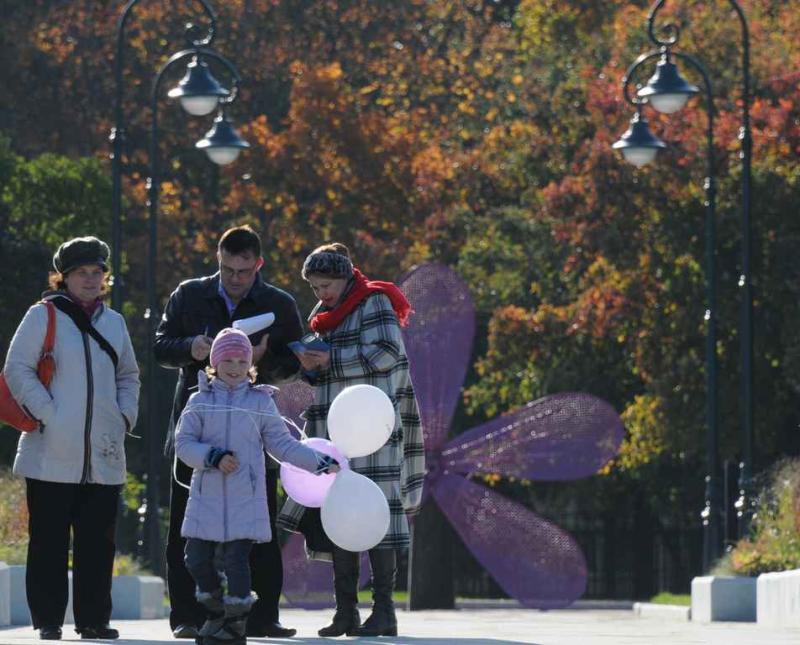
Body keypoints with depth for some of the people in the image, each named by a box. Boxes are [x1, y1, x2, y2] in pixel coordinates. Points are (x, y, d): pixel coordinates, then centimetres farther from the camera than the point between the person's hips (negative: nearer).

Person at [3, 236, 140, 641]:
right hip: (53, 453, -5)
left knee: (98, 540, 5)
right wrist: (47, 414, -13)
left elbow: (128, 376, 26)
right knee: (49, 540, -2)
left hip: (103, 455, 5)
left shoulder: (114, 323, 15)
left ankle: (93, 619, 11)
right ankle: (47, 620, 3)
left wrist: (125, 416, 9)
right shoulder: (43, 316, 0)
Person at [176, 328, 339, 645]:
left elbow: (283, 445, 11)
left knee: (236, 558, -9)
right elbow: (183, 443, 1)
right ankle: (216, 611, 24)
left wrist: (321, 462, 5)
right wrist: (213, 457, -14)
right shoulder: (200, 401, 7)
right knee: (197, 558, 0)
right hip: (207, 497, 1)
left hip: (245, 499, -1)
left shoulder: (261, 402, 8)